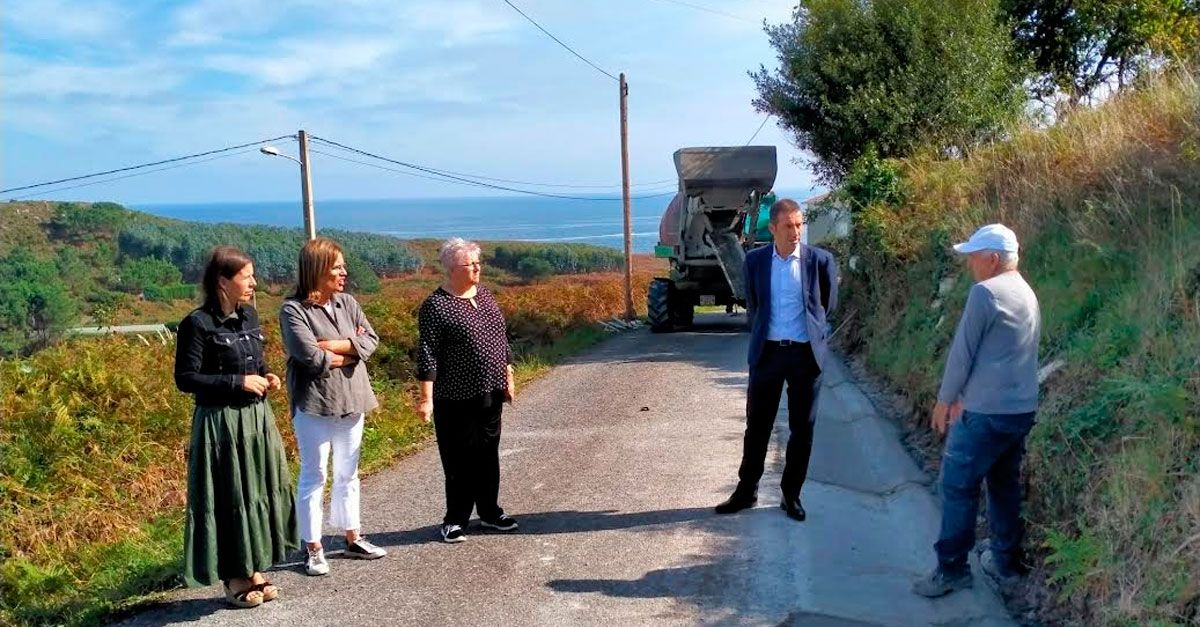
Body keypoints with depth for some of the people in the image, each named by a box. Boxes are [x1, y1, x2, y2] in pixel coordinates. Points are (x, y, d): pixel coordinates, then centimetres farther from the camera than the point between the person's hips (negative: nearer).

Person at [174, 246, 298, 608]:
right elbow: (185, 379, -16)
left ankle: (254, 570, 24)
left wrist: (266, 377, 0)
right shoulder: (198, 324, -14)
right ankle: (234, 579, 14)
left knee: (259, 492, 12)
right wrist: (238, 382, -20)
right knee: (229, 498, 1)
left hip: (257, 418, 8)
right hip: (221, 423, -7)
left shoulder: (249, 317, 8)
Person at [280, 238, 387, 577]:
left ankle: (352, 538, 28)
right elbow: (309, 356, -21)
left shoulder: (347, 303, 6)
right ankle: (313, 549, 13)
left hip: (351, 403, 6)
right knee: (314, 477, 4)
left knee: (347, 475, 16)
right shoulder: (293, 310, -11)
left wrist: (332, 345, -15)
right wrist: (351, 351, -9)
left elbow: (371, 340, -2)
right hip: (314, 406, -6)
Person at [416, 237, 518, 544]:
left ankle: (489, 511, 27)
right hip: (456, 399, -6)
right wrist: (427, 398, -18)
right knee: (460, 460, 2)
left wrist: (508, 377, 16)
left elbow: (501, 339, 17)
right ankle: (455, 520, 15)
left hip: (490, 393, 7)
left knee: (488, 454, 14)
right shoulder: (436, 306, -12)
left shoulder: (484, 294, 9)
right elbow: (428, 355, -15)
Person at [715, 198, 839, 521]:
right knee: (757, 425, 8)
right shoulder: (755, 261, 1)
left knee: (802, 428, 6)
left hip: (806, 353, -1)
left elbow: (828, 306, 10)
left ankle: (791, 495, 18)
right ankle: (746, 491, 20)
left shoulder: (821, 260, -3)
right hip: (768, 351, 1)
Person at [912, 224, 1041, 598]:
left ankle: (952, 570, 2)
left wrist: (945, 399, 0)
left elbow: (963, 352, -12)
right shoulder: (1027, 294, 14)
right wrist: (966, 395, 24)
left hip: (987, 411, -9)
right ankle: (1005, 562, 23)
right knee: (1005, 484, 16)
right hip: (1022, 408, 9)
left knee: (958, 486, -2)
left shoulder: (985, 292, -14)